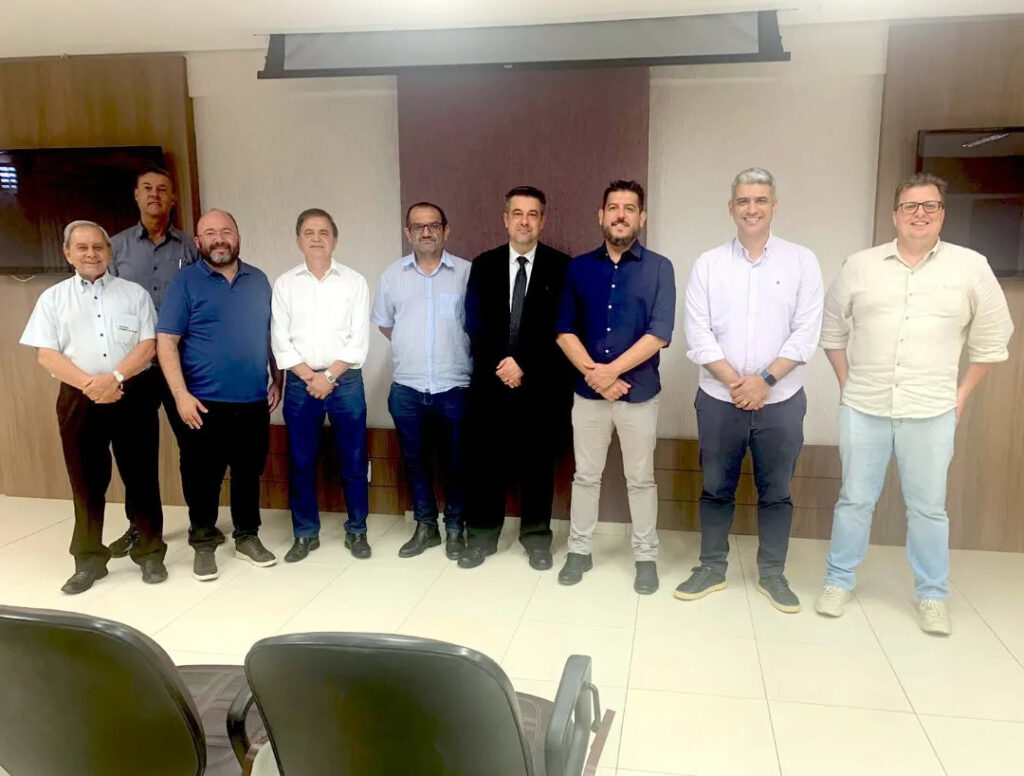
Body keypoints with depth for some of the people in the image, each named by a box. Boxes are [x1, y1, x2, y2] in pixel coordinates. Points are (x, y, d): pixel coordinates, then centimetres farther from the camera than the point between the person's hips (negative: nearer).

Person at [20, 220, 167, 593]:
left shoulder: (134, 293, 7)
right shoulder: (53, 298, 8)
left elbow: (148, 346, -1)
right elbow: (46, 354, 0)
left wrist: (114, 378, -16)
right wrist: (91, 385, -14)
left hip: (132, 395, 0)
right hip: (79, 399, 1)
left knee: (141, 476, 4)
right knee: (86, 480, 7)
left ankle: (150, 553, 17)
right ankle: (88, 561, 20)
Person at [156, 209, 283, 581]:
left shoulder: (258, 280, 9)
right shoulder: (185, 282, -4)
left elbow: (271, 334, 16)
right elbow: (165, 342, -8)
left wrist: (277, 380, 9)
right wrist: (181, 394, -15)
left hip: (253, 402, 3)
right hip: (205, 404, -3)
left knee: (249, 473, 13)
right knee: (203, 477, 6)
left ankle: (247, 537, 28)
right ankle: (203, 544, 21)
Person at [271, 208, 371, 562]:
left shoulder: (354, 281, 1)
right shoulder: (285, 284, 5)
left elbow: (359, 339, -4)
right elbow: (280, 340, 0)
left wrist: (329, 377, -11)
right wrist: (309, 377, -9)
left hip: (345, 381, -1)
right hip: (300, 382, 1)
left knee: (353, 460, 4)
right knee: (300, 462, 7)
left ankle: (356, 531, 19)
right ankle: (305, 533, 20)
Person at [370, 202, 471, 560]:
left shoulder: (467, 272, -3)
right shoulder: (393, 274, 5)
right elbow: (384, 323, 15)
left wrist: (454, 351, 5)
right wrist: (413, 348, 11)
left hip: (455, 386, -2)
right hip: (407, 387, 3)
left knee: (456, 462, 8)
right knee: (415, 460, 13)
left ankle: (455, 527, 24)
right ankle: (425, 526, 28)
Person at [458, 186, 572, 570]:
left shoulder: (561, 267, -1)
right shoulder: (483, 265, 7)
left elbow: (561, 328, -6)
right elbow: (475, 325, 3)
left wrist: (523, 364, -13)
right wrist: (499, 367, -9)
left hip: (541, 383, -1)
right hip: (491, 380, 2)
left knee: (538, 464, 7)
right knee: (486, 462, 7)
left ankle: (537, 538, 21)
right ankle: (482, 536, 20)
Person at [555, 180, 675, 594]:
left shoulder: (659, 268, -3)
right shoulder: (579, 267, 4)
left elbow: (660, 333, -11)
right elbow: (564, 330, 0)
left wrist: (612, 370, -16)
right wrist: (593, 373, -13)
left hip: (639, 392, -2)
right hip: (587, 390, 2)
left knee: (640, 479, 10)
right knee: (585, 475, 12)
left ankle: (646, 557, 23)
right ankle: (579, 550, 26)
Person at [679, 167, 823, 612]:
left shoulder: (801, 261, 0)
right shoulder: (708, 264, 1)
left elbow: (806, 334, -5)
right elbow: (698, 335, -5)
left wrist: (765, 380, -14)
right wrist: (735, 382, -13)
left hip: (781, 400, 0)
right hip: (719, 399, 1)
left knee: (776, 492, 10)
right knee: (716, 488, 10)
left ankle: (771, 573, 26)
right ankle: (712, 568, 26)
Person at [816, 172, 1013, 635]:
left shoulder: (971, 267, 1)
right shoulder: (859, 266, 3)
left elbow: (992, 338, 8)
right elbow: (832, 330, 11)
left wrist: (962, 395, 5)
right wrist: (846, 383, 6)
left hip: (931, 413, 0)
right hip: (863, 409, 1)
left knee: (928, 507, 8)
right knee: (855, 499, 9)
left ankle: (932, 596, 24)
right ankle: (838, 581, 24)